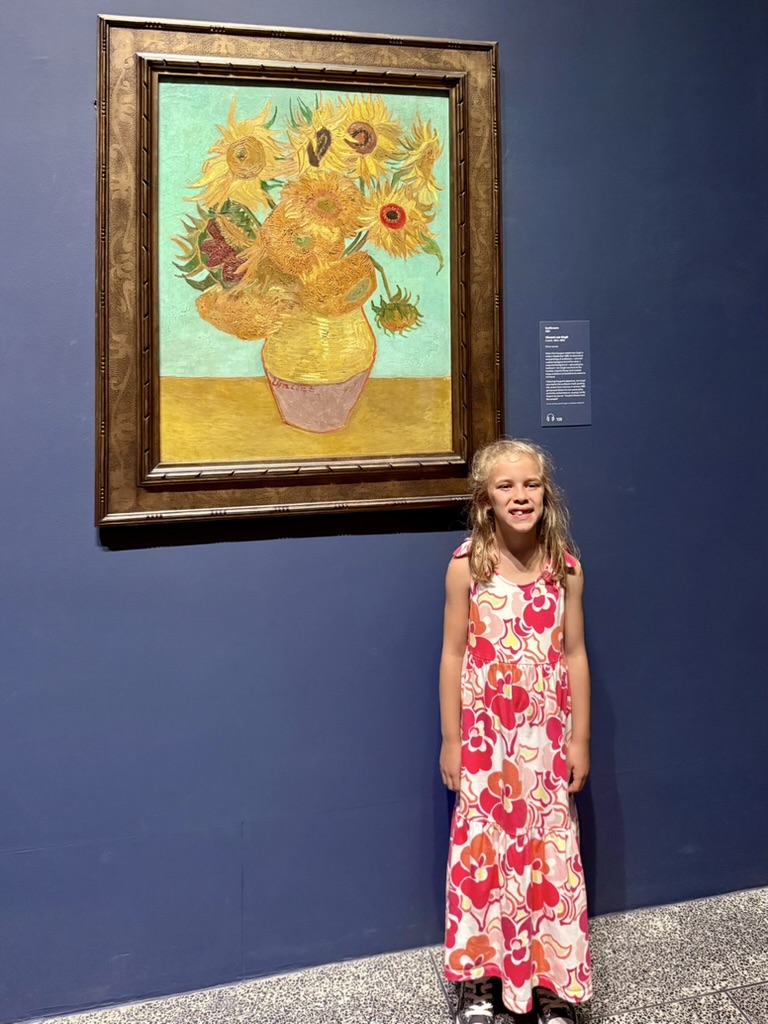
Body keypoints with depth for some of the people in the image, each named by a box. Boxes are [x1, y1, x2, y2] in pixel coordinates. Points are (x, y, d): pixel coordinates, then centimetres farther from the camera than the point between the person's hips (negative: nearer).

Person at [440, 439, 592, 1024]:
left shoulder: (565, 566, -3)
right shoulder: (467, 565, -8)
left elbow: (574, 654, 1)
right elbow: (454, 655, -4)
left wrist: (580, 738, 2)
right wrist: (451, 739, -2)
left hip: (546, 734, 1)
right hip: (484, 734, -1)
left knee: (551, 849, 8)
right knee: (481, 849, 9)